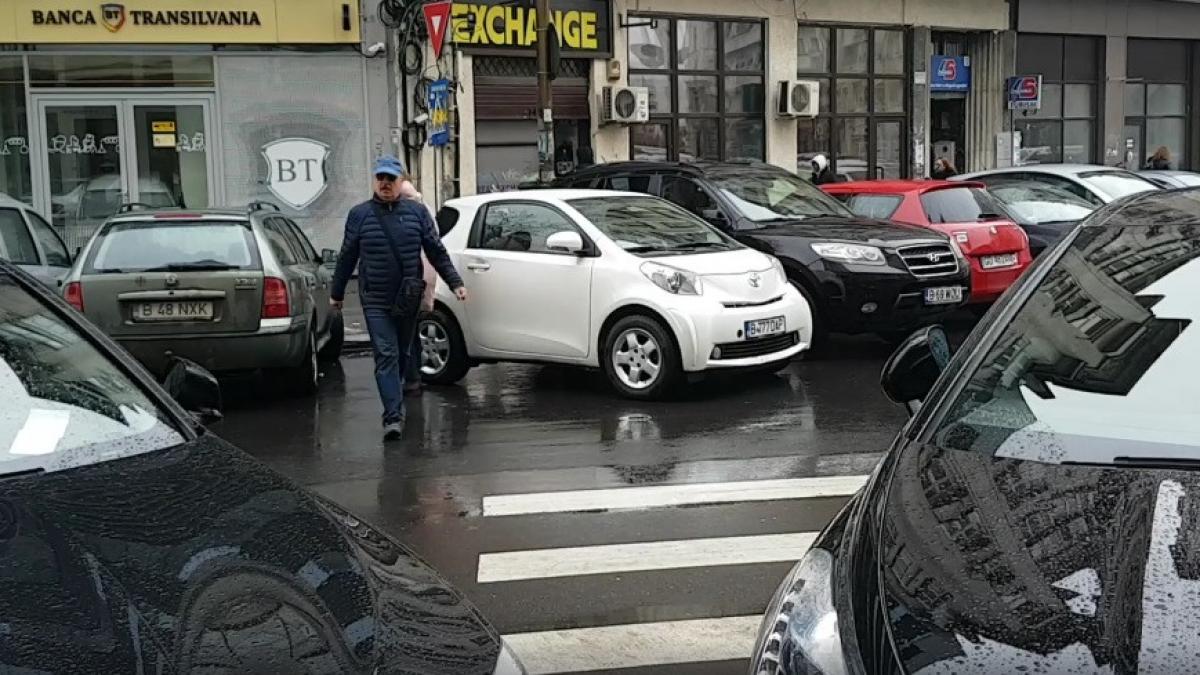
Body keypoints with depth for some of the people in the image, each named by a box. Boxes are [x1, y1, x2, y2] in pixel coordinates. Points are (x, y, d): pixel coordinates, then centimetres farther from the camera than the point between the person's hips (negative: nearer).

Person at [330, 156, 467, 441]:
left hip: (408, 300, 2)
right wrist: (336, 293, 14)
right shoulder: (359, 214, 3)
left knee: (403, 354, 14)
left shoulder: (417, 212, 5)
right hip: (376, 302, -2)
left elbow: (437, 252, 6)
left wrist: (455, 283, -1)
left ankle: (393, 400, 35)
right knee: (386, 355, -10)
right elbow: (347, 257, 9)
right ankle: (393, 417, -13)